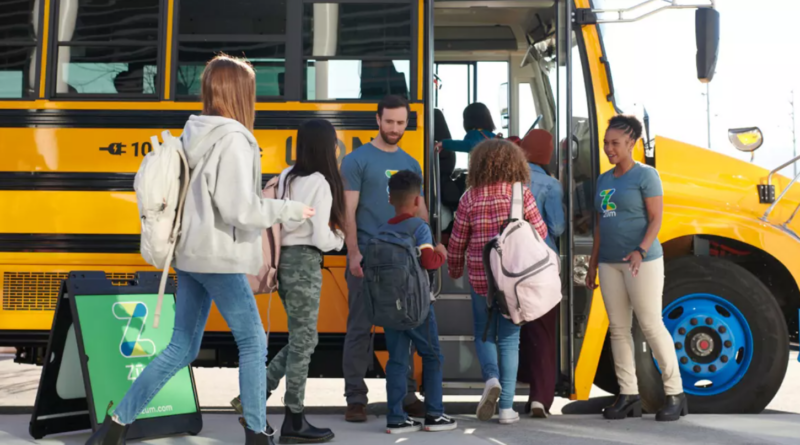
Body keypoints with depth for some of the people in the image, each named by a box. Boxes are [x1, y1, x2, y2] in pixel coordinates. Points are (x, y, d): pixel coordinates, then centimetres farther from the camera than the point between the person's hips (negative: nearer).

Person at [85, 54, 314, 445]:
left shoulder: (195, 135, 8)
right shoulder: (233, 139, -16)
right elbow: (240, 209, -21)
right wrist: (291, 210, -9)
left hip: (190, 254, 8)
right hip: (219, 258, -8)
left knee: (181, 349, 14)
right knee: (253, 343, 7)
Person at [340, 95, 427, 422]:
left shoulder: (410, 164, 14)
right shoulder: (357, 159, -2)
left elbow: (420, 209, 16)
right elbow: (348, 210, -7)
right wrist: (353, 253, -16)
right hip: (367, 257, -5)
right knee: (360, 327, 0)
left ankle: (407, 395, 21)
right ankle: (355, 398, 8)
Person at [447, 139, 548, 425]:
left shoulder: (470, 198, -4)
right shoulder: (521, 193, -6)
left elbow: (457, 242, 2)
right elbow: (540, 234, 0)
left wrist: (455, 270, 20)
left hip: (480, 278, 0)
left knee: (484, 335, 18)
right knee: (509, 339, 9)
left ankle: (491, 378, -9)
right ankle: (506, 406, 7)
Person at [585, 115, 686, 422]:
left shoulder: (645, 175, -4)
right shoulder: (604, 180, 15)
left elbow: (656, 219, -10)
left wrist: (641, 250, -25)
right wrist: (593, 264, 15)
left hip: (642, 261, -7)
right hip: (610, 264, 7)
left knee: (651, 325, -6)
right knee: (618, 328, 4)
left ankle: (675, 394, 4)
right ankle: (628, 396, 8)